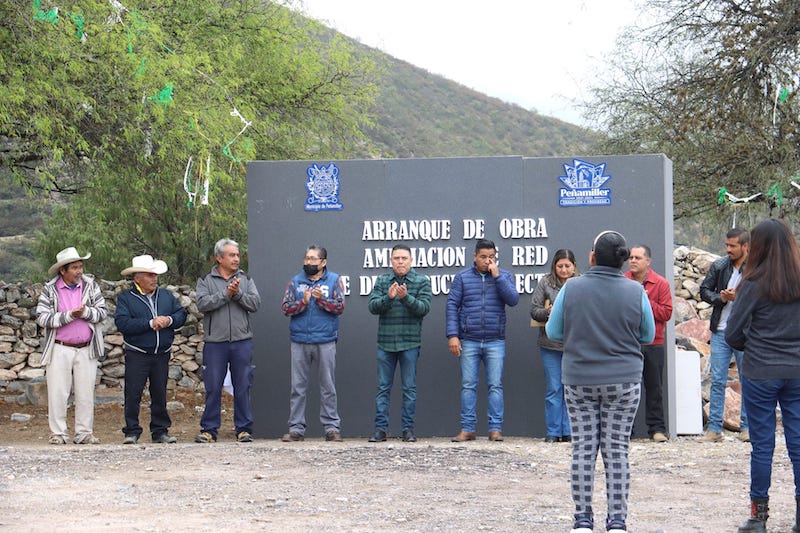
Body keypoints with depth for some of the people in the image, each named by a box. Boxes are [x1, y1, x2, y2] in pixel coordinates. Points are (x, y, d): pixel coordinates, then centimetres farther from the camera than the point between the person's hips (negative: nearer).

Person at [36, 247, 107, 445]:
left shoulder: (91, 285, 3)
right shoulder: (50, 290, -2)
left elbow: (102, 311, 1)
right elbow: (42, 318, -9)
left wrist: (85, 312, -18)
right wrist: (68, 315, -18)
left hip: (86, 350, 2)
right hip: (60, 349, -2)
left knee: (85, 393, 5)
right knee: (57, 393, -2)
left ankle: (84, 433, 13)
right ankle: (57, 433, 6)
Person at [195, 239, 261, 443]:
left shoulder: (246, 280, 11)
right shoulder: (206, 281, 6)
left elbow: (255, 303, -1)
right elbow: (202, 304, -10)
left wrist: (238, 293, -13)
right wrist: (226, 293, -14)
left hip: (242, 342, 1)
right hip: (215, 342, -1)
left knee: (243, 387, 3)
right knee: (213, 388, 1)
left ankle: (244, 428, 11)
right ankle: (209, 429, 9)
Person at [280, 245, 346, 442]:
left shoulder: (334, 280, 5)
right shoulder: (295, 282, 10)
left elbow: (340, 307, -4)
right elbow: (285, 308, 3)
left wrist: (321, 299, -17)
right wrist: (303, 302, -14)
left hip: (325, 341, -2)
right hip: (299, 341, 2)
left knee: (328, 387, 2)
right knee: (298, 387, 4)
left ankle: (331, 427, 7)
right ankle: (296, 428, 8)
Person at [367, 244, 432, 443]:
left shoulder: (422, 282, 2)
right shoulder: (381, 282, 8)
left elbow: (424, 308, -9)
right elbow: (373, 306, -3)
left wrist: (406, 297, -23)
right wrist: (388, 297, -21)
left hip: (410, 343, -2)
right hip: (385, 342, 2)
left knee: (409, 388, 3)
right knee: (383, 388, 4)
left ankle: (408, 429, 9)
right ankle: (380, 429, 7)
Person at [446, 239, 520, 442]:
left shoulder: (504, 276, 8)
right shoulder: (462, 278, 7)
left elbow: (513, 300, -7)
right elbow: (452, 306, 3)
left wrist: (497, 276, -12)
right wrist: (452, 335, -6)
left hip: (495, 342, 0)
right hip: (468, 341, 0)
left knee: (495, 386, -1)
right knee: (468, 385, 1)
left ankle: (495, 429, 3)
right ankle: (467, 429, 5)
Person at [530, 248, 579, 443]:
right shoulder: (545, 283, 3)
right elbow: (534, 310, 1)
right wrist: (548, 313, -17)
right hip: (551, 343, 0)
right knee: (553, 389, 3)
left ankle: (568, 432, 11)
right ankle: (552, 432, 10)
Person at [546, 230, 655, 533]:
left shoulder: (571, 289, -8)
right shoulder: (635, 292, -7)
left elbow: (553, 332, 1)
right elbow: (648, 335, 5)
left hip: (578, 380, 0)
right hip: (623, 381, 0)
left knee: (583, 448, 7)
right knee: (617, 449, 5)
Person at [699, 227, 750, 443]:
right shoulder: (719, 266, 4)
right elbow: (704, 290, 10)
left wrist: (738, 298, -19)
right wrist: (720, 298, -8)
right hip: (720, 331, 3)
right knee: (717, 380, 2)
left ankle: (747, 427, 15)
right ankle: (714, 428, 4)